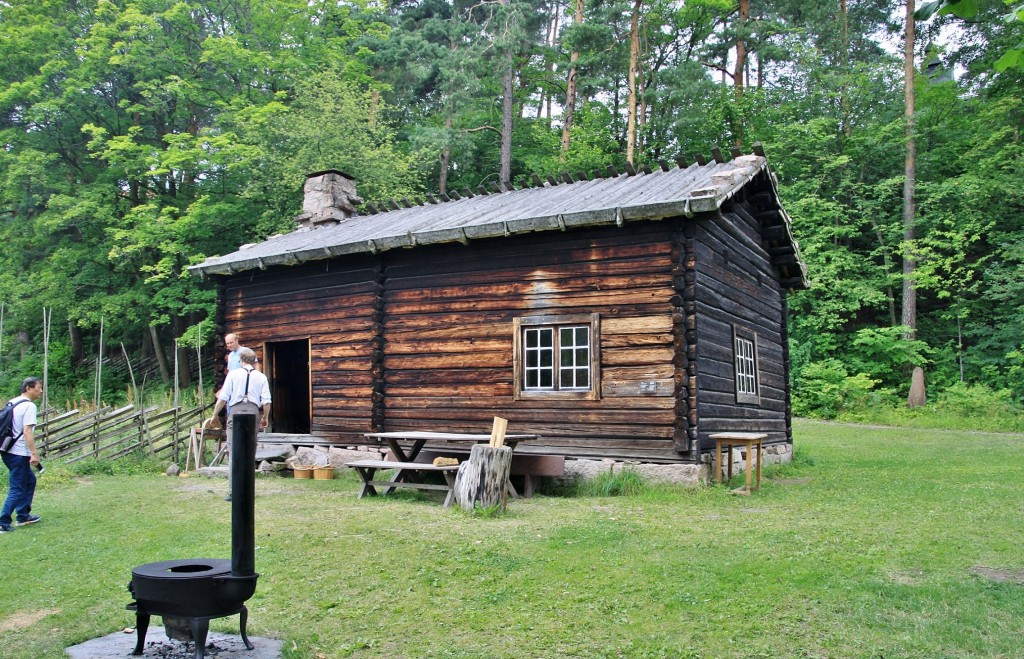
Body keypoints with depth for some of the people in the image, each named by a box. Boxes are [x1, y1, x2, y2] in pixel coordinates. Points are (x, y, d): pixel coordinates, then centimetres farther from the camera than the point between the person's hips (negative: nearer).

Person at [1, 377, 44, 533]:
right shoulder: (29, 406, -15)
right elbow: (27, 432, -22)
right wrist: (34, 453, -23)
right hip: (19, 454, -9)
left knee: (29, 481, 20)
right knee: (17, 489, -3)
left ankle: (23, 516, 25)